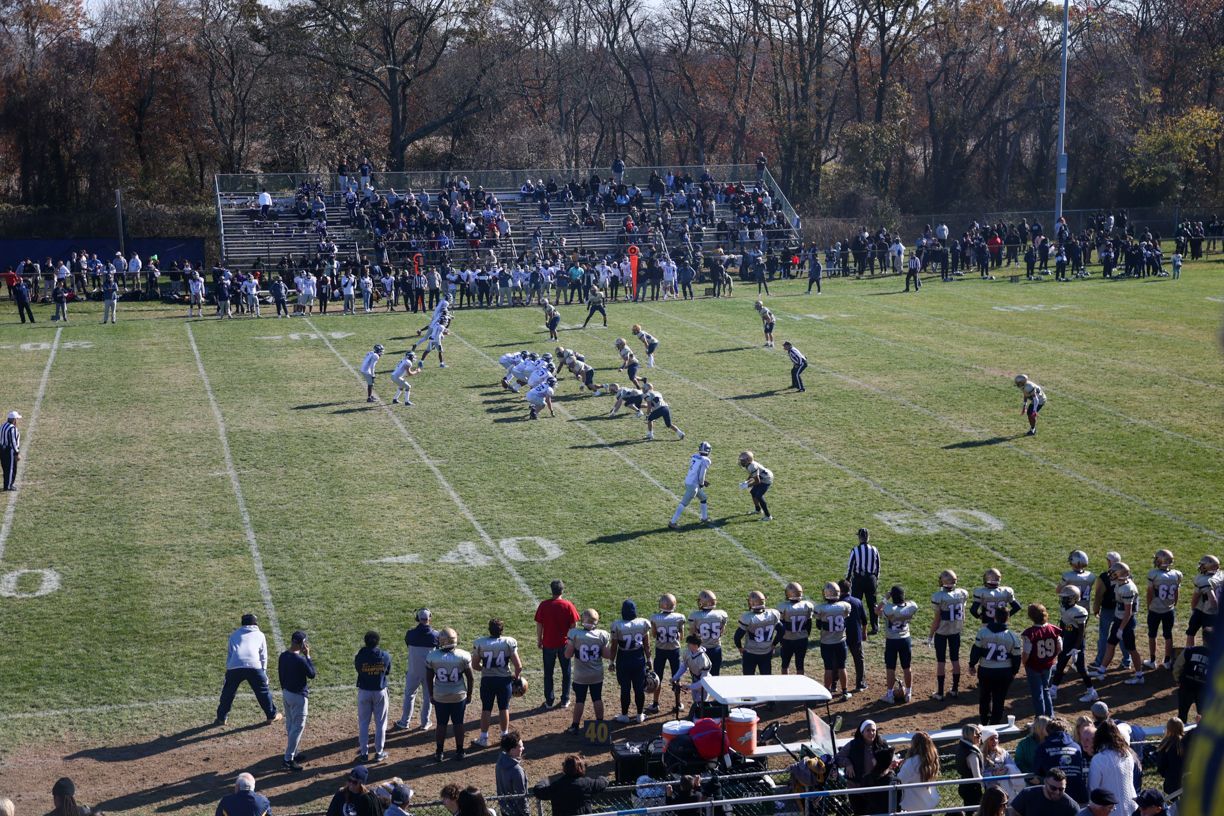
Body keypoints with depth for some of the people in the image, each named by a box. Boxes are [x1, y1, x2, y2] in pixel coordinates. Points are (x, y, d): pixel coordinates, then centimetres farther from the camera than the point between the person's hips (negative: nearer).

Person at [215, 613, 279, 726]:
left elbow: (229, 654, 25)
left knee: (227, 692, 17)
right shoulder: (260, 635, 25)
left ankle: (221, 718, 23)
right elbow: (263, 657, 24)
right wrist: (263, 673, 29)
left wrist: (228, 668, 30)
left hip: (234, 667, 1)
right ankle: (272, 715, 23)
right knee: (263, 691, 15)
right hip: (254, 666, -1)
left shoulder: (234, 634, 27)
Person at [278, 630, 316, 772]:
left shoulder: (282, 656, 0)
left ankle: (293, 753, 33)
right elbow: (312, 674, -11)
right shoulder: (300, 659, -24)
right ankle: (288, 760, -3)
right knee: (298, 727, -2)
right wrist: (308, 656, -10)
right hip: (298, 696, -8)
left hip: (286, 693, 8)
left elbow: (280, 676, 10)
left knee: (290, 725, 20)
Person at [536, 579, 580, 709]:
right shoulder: (568, 606, -10)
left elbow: (539, 625, -5)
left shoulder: (543, 605, -10)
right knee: (566, 672, 14)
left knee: (548, 673, 12)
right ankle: (565, 700, 18)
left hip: (548, 644, 0)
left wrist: (539, 640, 9)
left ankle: (549, 701, 16)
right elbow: (573, 626, -6)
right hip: (564, 643, 0)